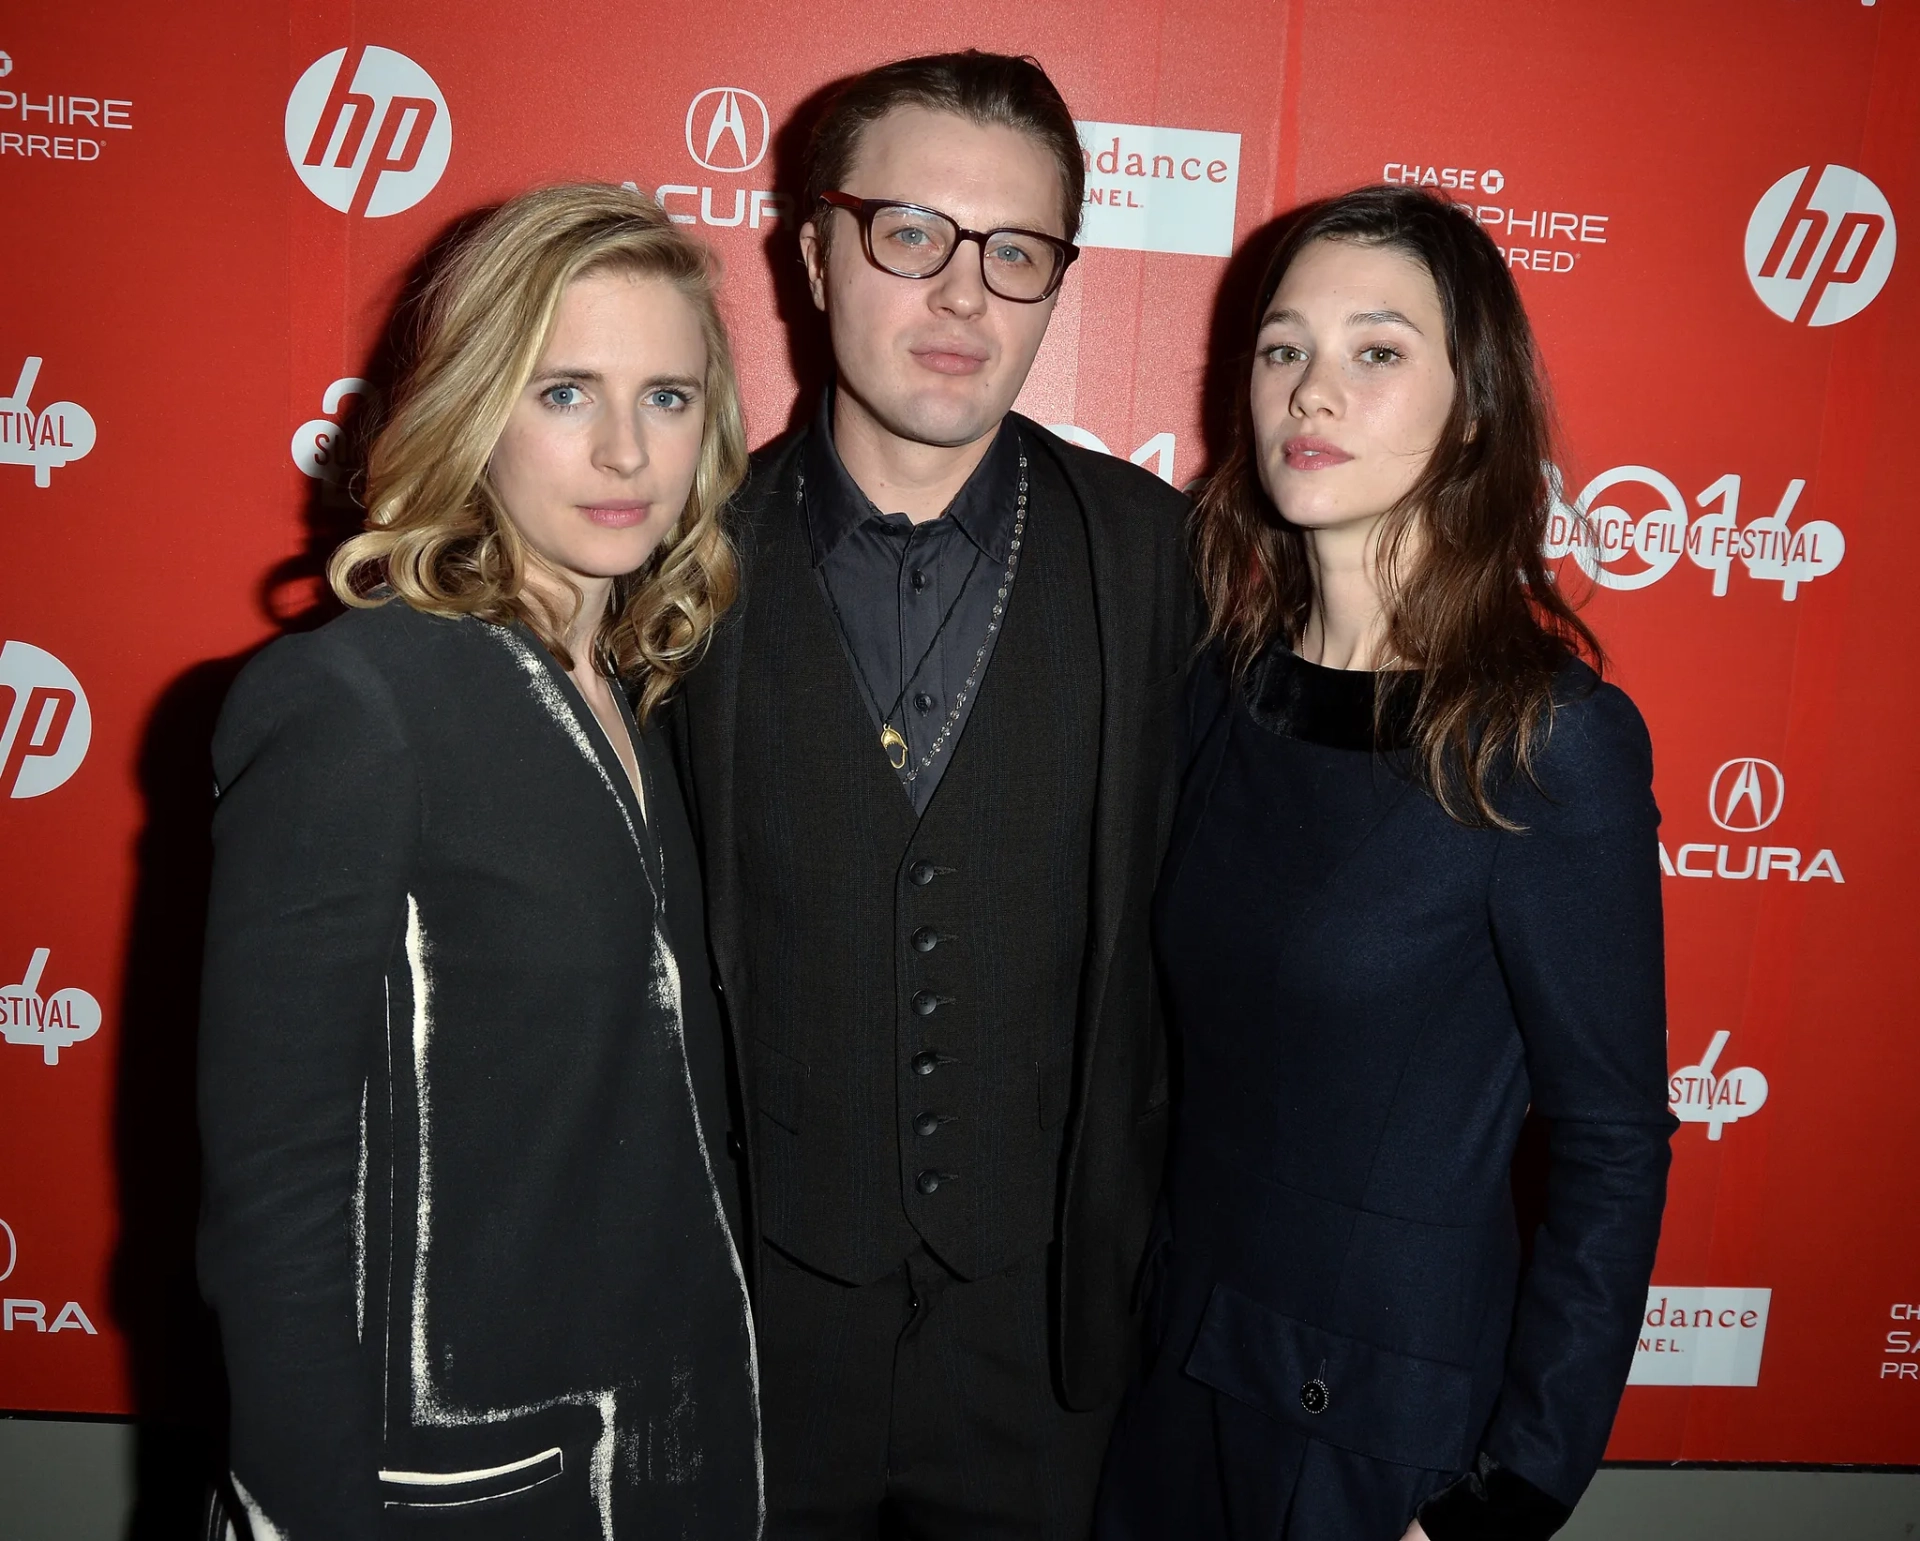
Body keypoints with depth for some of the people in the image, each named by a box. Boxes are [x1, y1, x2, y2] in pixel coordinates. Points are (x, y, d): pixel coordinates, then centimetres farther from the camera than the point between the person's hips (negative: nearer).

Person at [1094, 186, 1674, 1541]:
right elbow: (1193, 1045, 4)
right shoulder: (1226, 681, -4)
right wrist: (1132, 1308, 3)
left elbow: (1614, 1150, -14)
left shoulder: (1553, 740, -19)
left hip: (1394, 1424, -4)